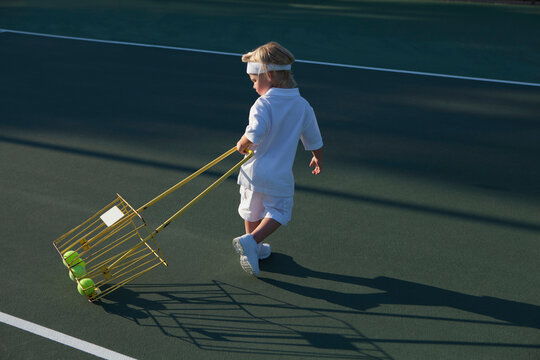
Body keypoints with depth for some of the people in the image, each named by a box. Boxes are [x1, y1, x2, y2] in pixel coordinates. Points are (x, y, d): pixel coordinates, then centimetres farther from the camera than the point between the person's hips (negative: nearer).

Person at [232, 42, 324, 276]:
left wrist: (242, 145, -11)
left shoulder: (263, 104, -15)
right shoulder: (303, 105, 0)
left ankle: (254, 248, 35)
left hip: (254, 172, -1)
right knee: (279, 213, 15)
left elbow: (254, 134, -32)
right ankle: (251, 241, -5)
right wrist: (317, 159, 28)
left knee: (252, 211, 20)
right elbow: (314, 140, 10)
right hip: (280, 176, 1)